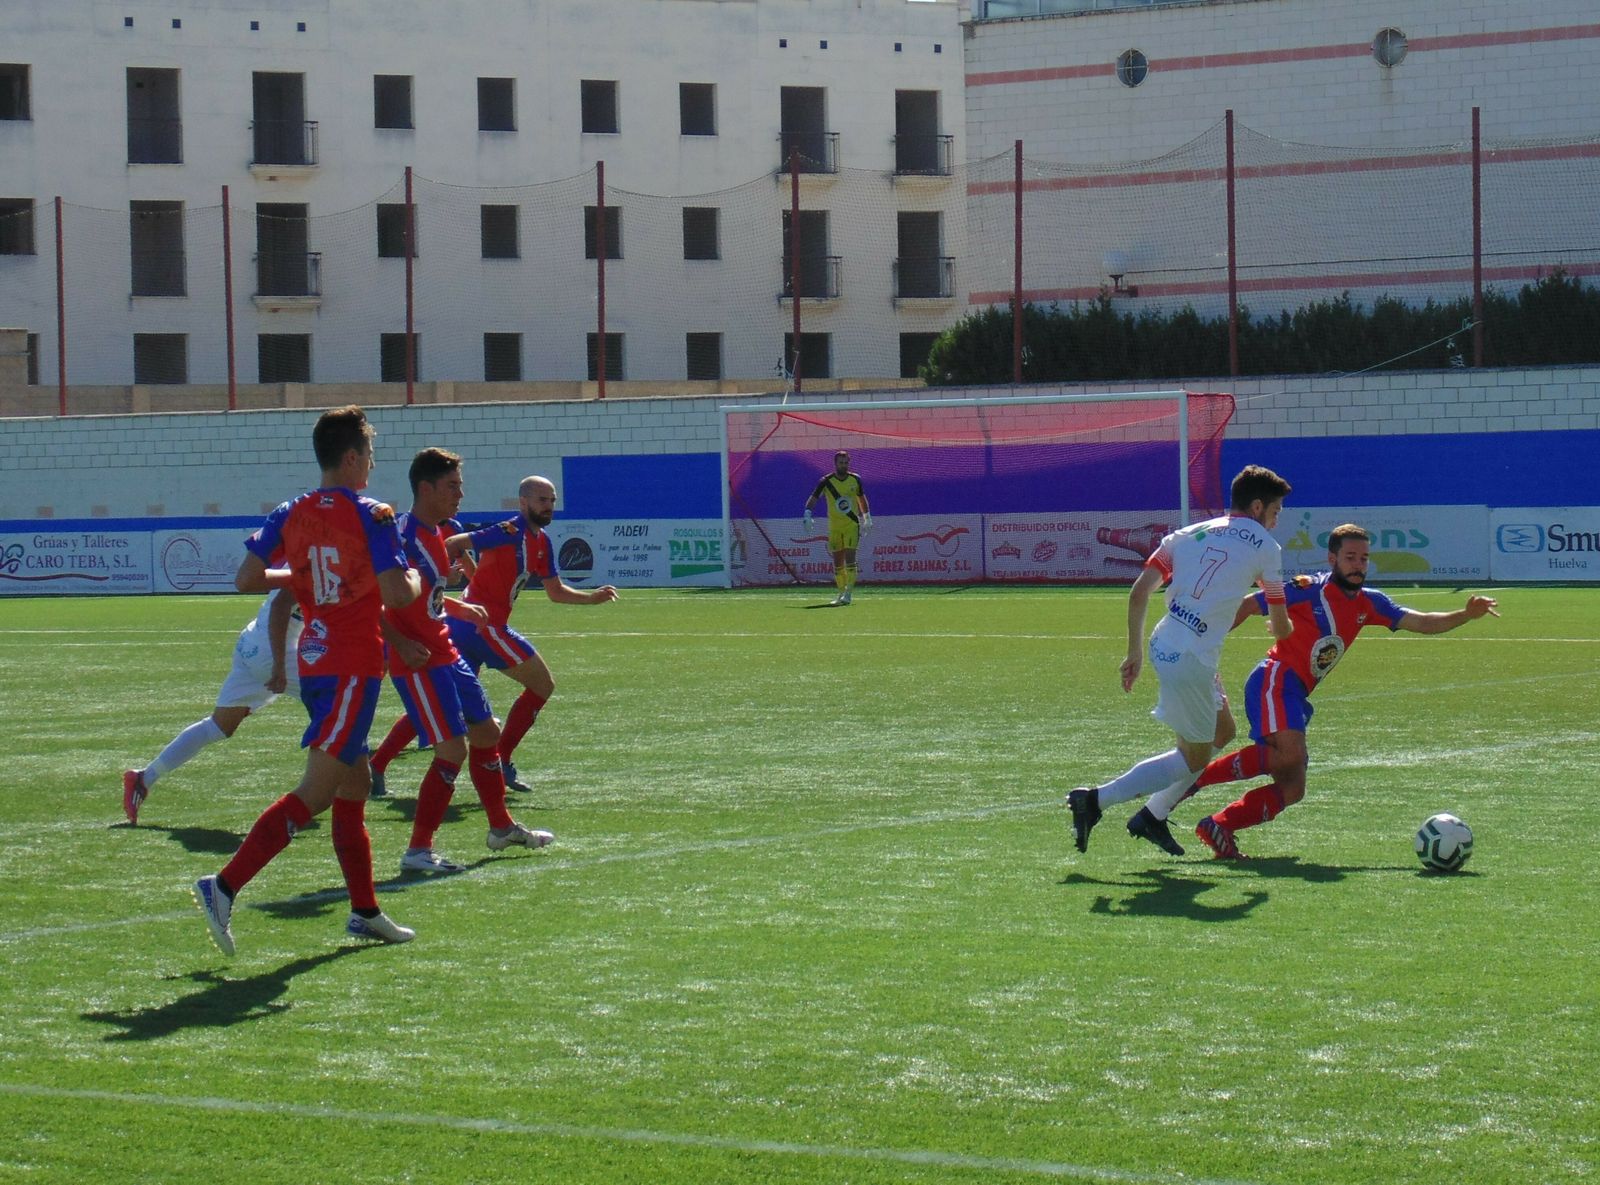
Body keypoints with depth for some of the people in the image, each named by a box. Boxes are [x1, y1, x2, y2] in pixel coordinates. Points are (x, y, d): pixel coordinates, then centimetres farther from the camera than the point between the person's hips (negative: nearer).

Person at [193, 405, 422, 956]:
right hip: (354, 667, -8)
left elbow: (246, 579, 4)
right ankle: (225, 887, -18)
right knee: (316, 792, -9)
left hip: (314, 661, 8)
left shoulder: (292, 514, 6)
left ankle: (365, 911, 22)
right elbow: (397, 595, -19)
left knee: (353, 786, 17)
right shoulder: (371, 516, -12)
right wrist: (414, 578, 3)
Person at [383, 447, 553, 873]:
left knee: (486, 732, 18)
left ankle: (502, 828, 35)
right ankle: (418, 850, -6)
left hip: (446, 656, 10)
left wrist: (462, 609, 16)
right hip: (419, 662, -10)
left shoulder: (434, 535, 12)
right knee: (453, 749, -12)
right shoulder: (403, 535, -18)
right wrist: (400, 644, -26)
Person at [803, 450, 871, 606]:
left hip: (852, 525, -1)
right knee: (837, 562, 5)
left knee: (850, 559, -14)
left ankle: (848, 593, -14)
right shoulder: (826, 481, -5)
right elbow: (813, 499, -8)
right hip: (834, 527, 1)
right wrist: (807, 514, -24)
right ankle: (841, 592, 17)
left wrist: (866, 517, 19)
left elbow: (861, 498, 16)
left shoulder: (855, 479, 1)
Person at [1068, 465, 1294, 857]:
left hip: (1164, 645, 7)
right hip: (1191, 660, -7)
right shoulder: (1264, 546, 2)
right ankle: (1095, 799, -5)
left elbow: (1138, 593, 7)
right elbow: (1281, 629, 9)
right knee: (1194, 759, 4)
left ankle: (1153, 816, 23)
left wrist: (1134, 652, 14)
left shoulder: (1189, 535, 15)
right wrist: (1282, 631, 33)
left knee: (1223, 730, 24)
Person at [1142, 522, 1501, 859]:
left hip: (1296, 697, 8)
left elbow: (1422, 623, 12)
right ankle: (1193, 777, -27)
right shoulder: (1307, 589, -4)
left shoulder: (1368, 604, 14)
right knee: (1289, 753, -33)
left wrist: (1466, 614, -5)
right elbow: (1247, 606, 3)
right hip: (1275, 679, -8)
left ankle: (1219, 828, 2)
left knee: (1291, 790, 2)